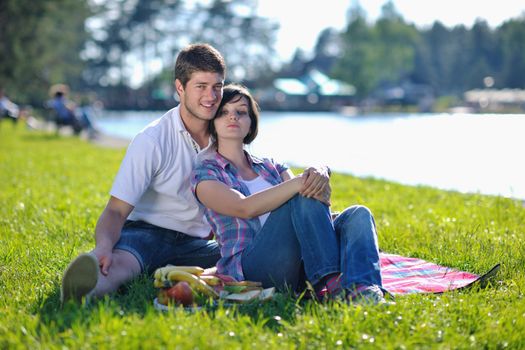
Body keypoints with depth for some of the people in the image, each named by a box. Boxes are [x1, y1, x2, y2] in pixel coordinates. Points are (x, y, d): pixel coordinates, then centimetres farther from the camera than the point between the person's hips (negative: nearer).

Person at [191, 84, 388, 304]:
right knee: (305, 198, -26)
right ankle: (329, 282, -39)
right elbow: (246, 208, -13)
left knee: (358, 214, -19)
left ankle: (363, 288, -47)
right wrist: (299, 182, -26)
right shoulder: (204, 174, 9)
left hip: (301, 265, 6)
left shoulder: (271, 167, 26)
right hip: (249, 267, -6)